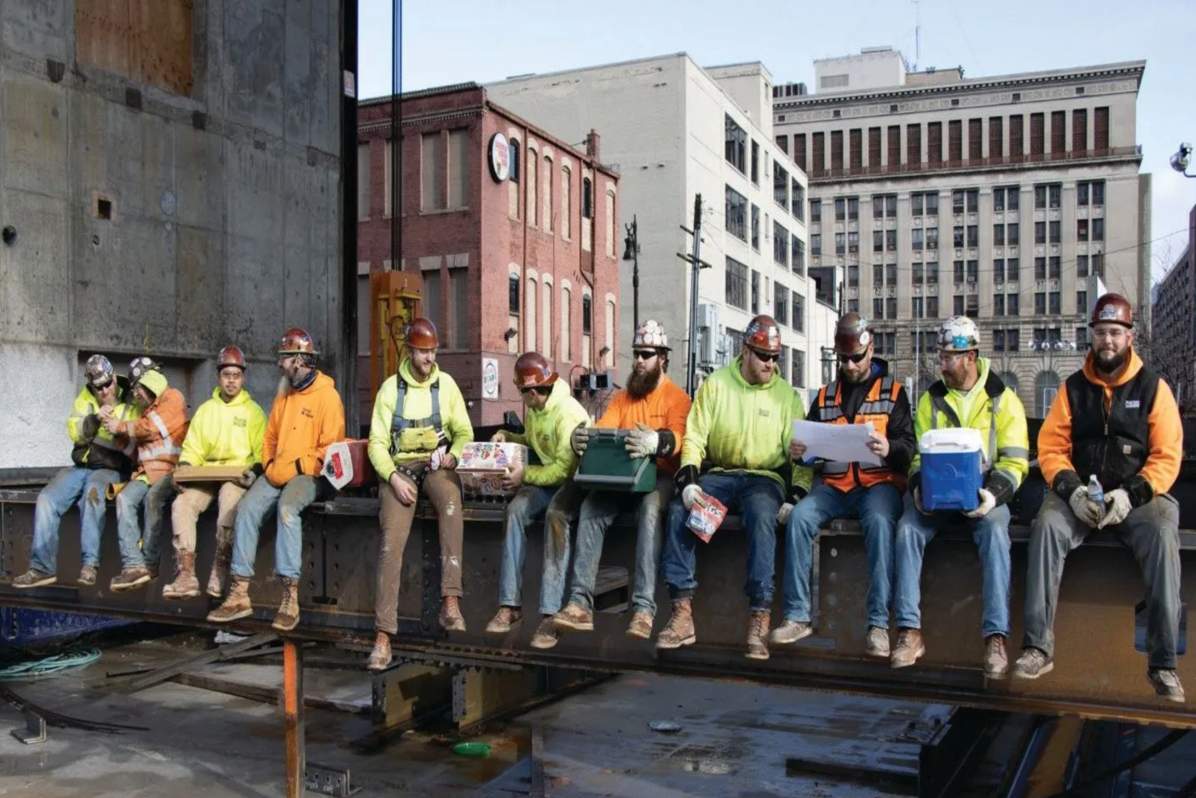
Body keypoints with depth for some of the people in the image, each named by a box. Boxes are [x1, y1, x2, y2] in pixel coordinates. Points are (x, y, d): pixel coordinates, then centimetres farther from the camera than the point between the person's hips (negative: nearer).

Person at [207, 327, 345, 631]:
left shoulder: (327, 396, -6)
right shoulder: (284, 395, 17)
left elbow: (330, 448, -11)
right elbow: (270, 436, 24)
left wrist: (296, 467, -16)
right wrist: (265, 464, 6)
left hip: (310, 474, -7)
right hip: (278, 473, 7)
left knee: (287, 507, -35)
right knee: (247, 508, -18)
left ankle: (290, 597, -33)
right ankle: (239, 594, -16)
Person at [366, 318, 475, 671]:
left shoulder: (446, 384, 7)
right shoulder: (390, 388, 3)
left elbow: (464, 431, 10)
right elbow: (377, 442, 0)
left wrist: (453, 455, -11)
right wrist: (393, 477, -15)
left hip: (436, 464, 1)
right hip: (399, 467, -1)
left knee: (451, 503, -36)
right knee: (392, 538, -22)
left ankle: (450, 601, -37)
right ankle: (383, 634, -22)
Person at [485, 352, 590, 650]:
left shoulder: (569, 414, -20)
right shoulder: (532, 410, 7)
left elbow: (565, 468, -24)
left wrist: (526, 475, -23)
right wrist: (508, 437, 8)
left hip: (575, 480, -7)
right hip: (547, 477, 7)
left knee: (555, 514, -37)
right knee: (515, 509, -21)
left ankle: (550, 613, -37)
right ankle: (510, 604, -21)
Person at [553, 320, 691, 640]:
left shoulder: (677, 397, 2)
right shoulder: (622, 397, 19)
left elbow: (678, 437, -16)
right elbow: (601, 428, 4)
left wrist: (655, 442, -41)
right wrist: (582, 437, -21)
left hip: (660, 476, -4)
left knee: (650, 510, -37)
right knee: (590, 507, -25)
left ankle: (644, 608, -42)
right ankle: (580, 603, -31)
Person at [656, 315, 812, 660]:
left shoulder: (787, 395, 5)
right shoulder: (715, 384, 4)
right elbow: (694, 436, 0)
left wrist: (795, 497, -11)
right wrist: (688, 481, -16)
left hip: (765, 478, -1)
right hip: (719, 474, 2)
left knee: (761, 514, -36)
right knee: (678, 510, -25)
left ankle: (760, 618, -35)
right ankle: (682, 615, -24)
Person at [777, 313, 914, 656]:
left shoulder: (893, 392, 10)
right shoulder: (825, 396, 20)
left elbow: (908, 447, -1)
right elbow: (810, 442, 19)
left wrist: (889, 449, -25)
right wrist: (798, 452, -5)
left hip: (879, 482, -3)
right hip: (834, 484, 3)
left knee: (879, 521, -35)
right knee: (799, 516, -25)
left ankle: (878, 623, -31)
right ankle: (797, 615, -21)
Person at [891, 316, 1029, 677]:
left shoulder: (1003, 399, 3)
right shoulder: (931, 399, 12)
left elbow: (1014, 461, -3)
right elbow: (919, 454, 10)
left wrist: (992, 493, -21)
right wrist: (919, 486, -11)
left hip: (982, 492, -2)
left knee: (994, 530, -34)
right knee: (907, 528, -27)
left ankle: (996, 637, -32)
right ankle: (910, 631, -25)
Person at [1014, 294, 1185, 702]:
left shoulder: (1153, 388, 4)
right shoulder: (1073, 388, 9)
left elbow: (1167, 456, -2)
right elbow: (1051, 448, 4)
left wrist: (1130, 494, -17)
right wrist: (1072, 489, -14)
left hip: (1138, 495, -1)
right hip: (1079, 495, 1)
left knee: (1163, 536, -32)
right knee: (1047, 525, -29)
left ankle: (1163, 662, -25)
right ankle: (1038, 646, -28)